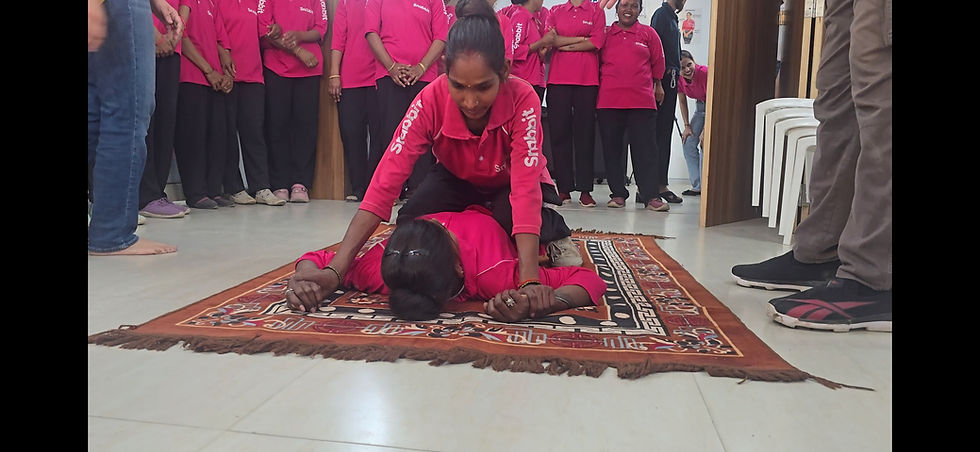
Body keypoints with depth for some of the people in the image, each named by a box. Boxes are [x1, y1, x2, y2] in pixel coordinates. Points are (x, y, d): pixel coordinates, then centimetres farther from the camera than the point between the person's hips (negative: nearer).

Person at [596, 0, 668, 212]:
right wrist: (604, 85, 11)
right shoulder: (605, 33, 10)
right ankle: (618, 193, 13)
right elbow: (596, 63, 16)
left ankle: (650, 195, -1)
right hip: (609, 101, 1)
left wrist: (655, 86, 17)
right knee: (611, 148, 4)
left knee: (645, 148, -3)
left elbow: (658, 64, 15)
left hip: (642, 101, -1)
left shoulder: (648, 33, 10)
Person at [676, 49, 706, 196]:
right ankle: (697, 187, 3)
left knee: (705, 144, -19)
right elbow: (682, 102, 2)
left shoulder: (705, 73, -30)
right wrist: (687, 126, -3)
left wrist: (705, 131, -27)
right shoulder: (678, 78, -13)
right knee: (688, 143, -1)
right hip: (700, 106, 7)